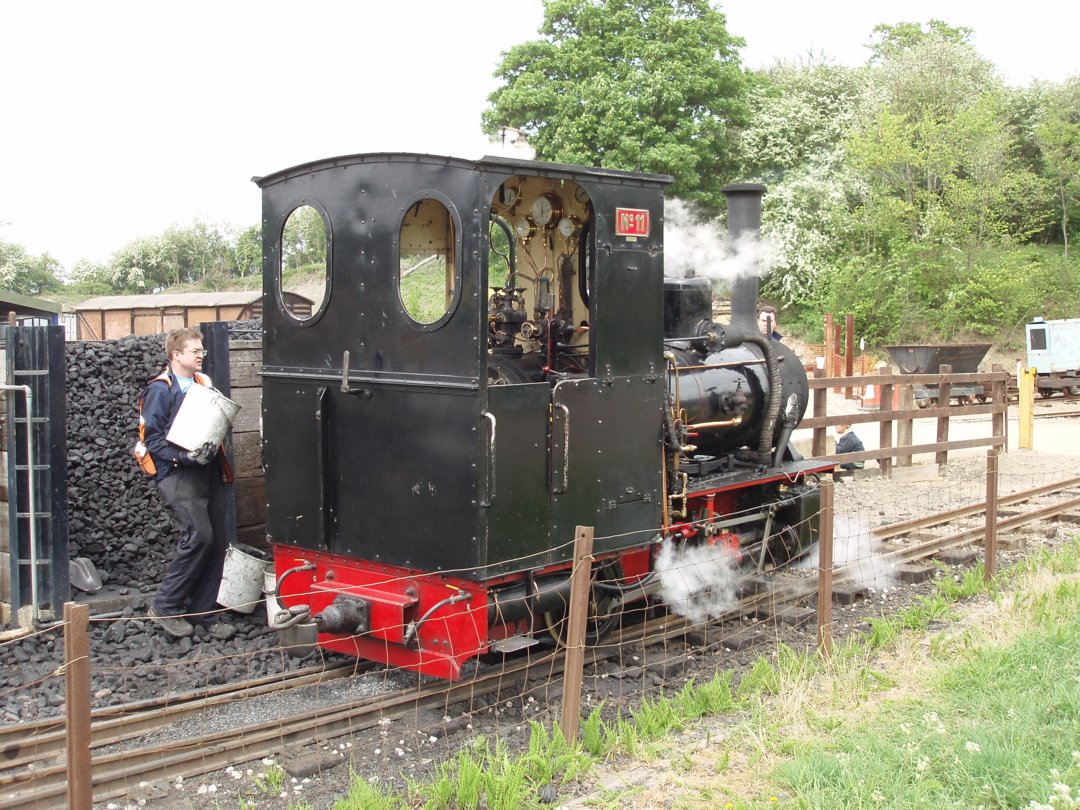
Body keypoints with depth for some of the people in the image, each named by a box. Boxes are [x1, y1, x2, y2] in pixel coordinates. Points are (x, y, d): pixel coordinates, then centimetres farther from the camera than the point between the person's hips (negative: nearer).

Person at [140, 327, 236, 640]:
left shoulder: (204, 384, 16)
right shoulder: (161, 390, -5)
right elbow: (151, 437, -9)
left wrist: (212, 449, 7)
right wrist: (185, 456, -20)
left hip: (209, 472, 7)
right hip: (178, 474, -7)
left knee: (217, 542, 3)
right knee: (199, 535, -19)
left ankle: (202, 612, 14)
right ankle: (165, 606, -3)